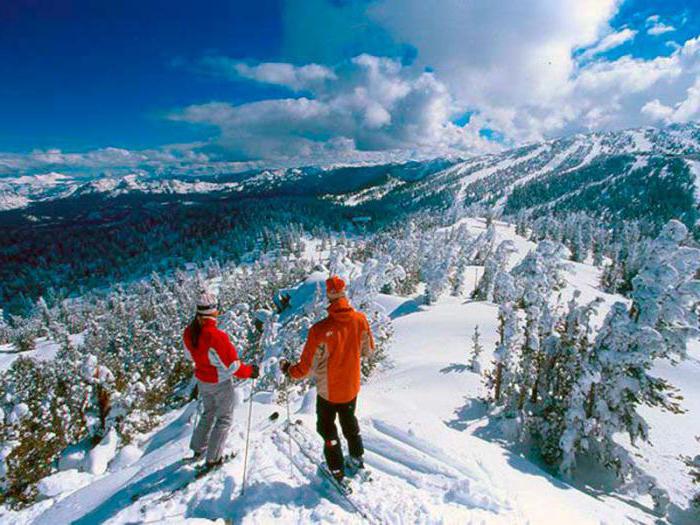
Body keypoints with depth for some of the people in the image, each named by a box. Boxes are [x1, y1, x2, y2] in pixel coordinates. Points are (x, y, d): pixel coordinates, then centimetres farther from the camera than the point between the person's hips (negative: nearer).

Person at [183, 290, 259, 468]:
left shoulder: (189, 332, -13)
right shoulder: (217, 336, -34)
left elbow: (191, 356, 6)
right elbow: (232, 366, -26)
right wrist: (250, 372, -10)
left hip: (202, 381, 7)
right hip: (220, 383, -6)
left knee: (208, 413, 29)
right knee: (224, 418, 15)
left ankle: (198, 449, 42)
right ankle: (213, 458, 23)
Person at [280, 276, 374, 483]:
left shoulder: (320, 329, -30)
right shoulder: (360, 319, -18)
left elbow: (306, 367, -20)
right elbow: (369, 350, 0)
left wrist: (288, 369, 0)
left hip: (328, 390, -4)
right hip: (352, 387, 4)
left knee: (326, 427, 21)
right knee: (350, 421, 30)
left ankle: (337, 470, 33)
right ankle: (356, 458, 47)